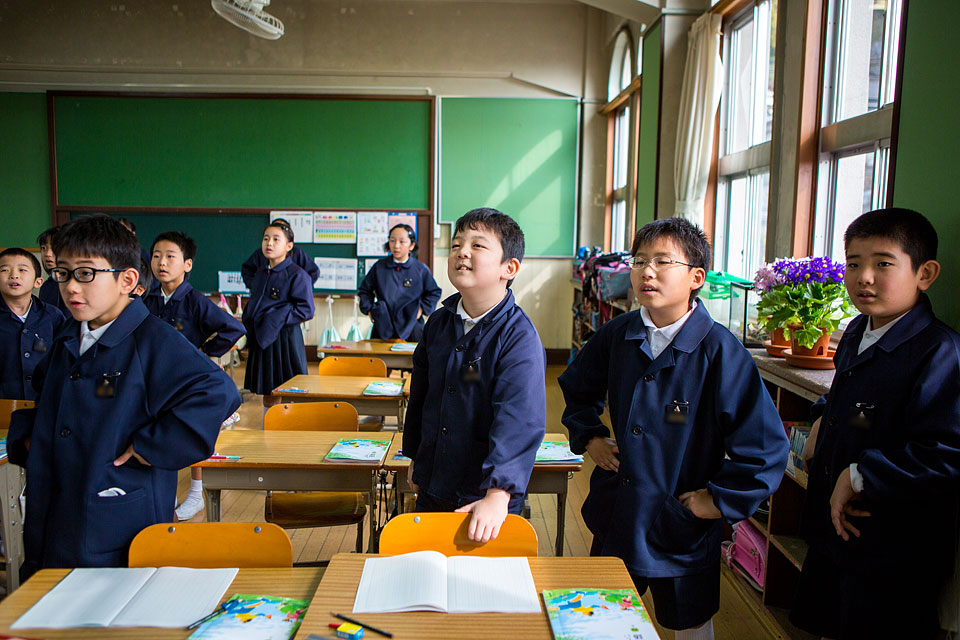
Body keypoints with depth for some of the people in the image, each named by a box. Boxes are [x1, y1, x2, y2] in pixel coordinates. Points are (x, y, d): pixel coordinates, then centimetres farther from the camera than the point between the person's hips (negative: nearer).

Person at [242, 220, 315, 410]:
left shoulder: (297, 275, -9)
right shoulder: (260, 273, 13)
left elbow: (306, 310, -14)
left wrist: (276, 320, -18)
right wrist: (248, 319, 7)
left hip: (285, 342, -7)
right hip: (261, 340, 7)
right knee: (268, 398, 14)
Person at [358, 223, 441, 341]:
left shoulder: (421, 269, 1)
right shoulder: (379, 267, 6)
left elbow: (434, 293, 12)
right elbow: (364, 290, 19)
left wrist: (422, 308, 2)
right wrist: (369, 308, 8)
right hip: (383, 326, 1)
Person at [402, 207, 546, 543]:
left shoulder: (519, 338, -20)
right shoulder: (439, 323, 1)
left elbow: (518, 422, -29)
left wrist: (498, 494, -36)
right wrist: (415, 457, 18)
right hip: (432, 488, 6)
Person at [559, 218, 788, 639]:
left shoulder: (719, 351, -19)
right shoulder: (617, 335, -4)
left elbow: (767, 446, -18)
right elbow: (577, 388, 17)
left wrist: (721, 499, -15)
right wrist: (588, 436, 5)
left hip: (684, 526, -4)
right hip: (614, 514, 4)